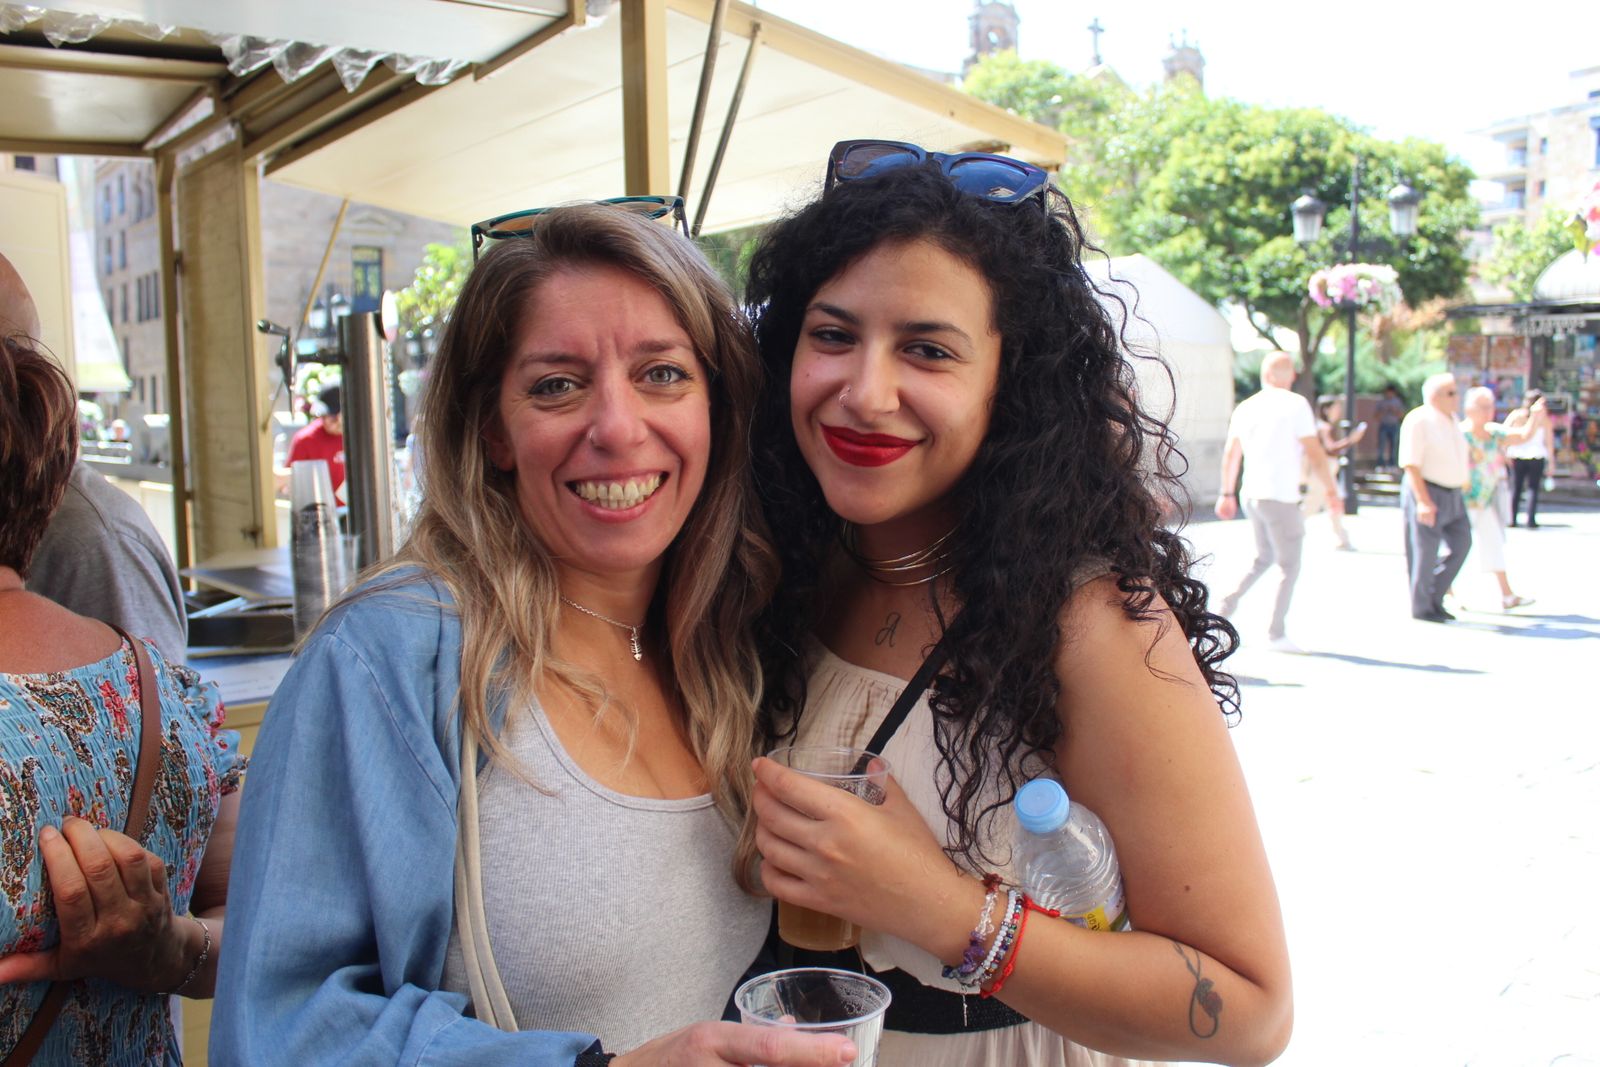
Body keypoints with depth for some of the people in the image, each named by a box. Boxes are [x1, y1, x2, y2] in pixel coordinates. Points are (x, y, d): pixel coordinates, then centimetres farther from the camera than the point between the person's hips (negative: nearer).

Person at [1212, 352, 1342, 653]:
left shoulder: (1245, 407, 7)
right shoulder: (1295, 405, -9)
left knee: (1263, 558, 23)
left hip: (1251, 495, 6)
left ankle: (1228, 603, 9)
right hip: (1281, 498, -6)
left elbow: (1230, 455, 13)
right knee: (1289, 568, 5)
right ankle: (1276, 634, 6)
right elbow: (1315, 454, -10)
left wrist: (1227, 494, 23)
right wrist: (1331, 492, -1)